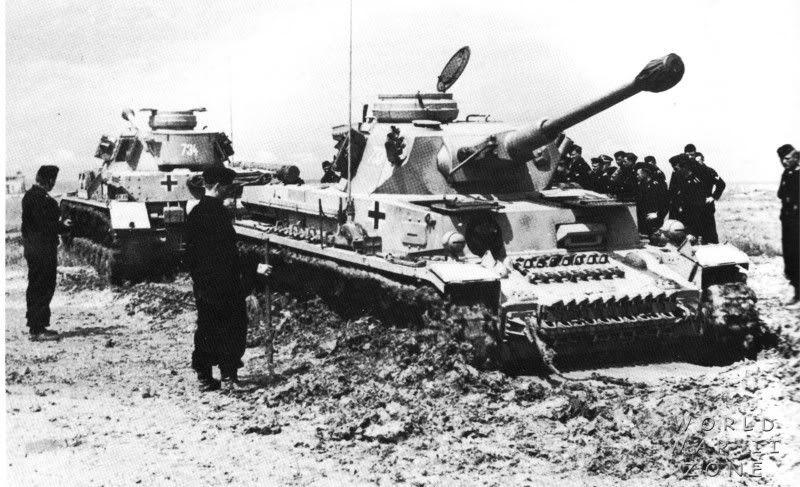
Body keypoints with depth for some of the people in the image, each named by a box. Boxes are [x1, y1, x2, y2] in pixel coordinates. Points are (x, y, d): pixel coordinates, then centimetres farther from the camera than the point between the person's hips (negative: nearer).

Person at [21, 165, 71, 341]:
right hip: (43, 250, -10)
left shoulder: (29, 195, 12)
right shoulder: (42, 199, -19)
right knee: (44, 289, -5)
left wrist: (59, 223, 15)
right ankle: (36, 329, -4)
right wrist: (63, 226, -8)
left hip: (31, 248, 10)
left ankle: (38, 326, 25)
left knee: (35, 288, 16)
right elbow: (46, 226, -23)